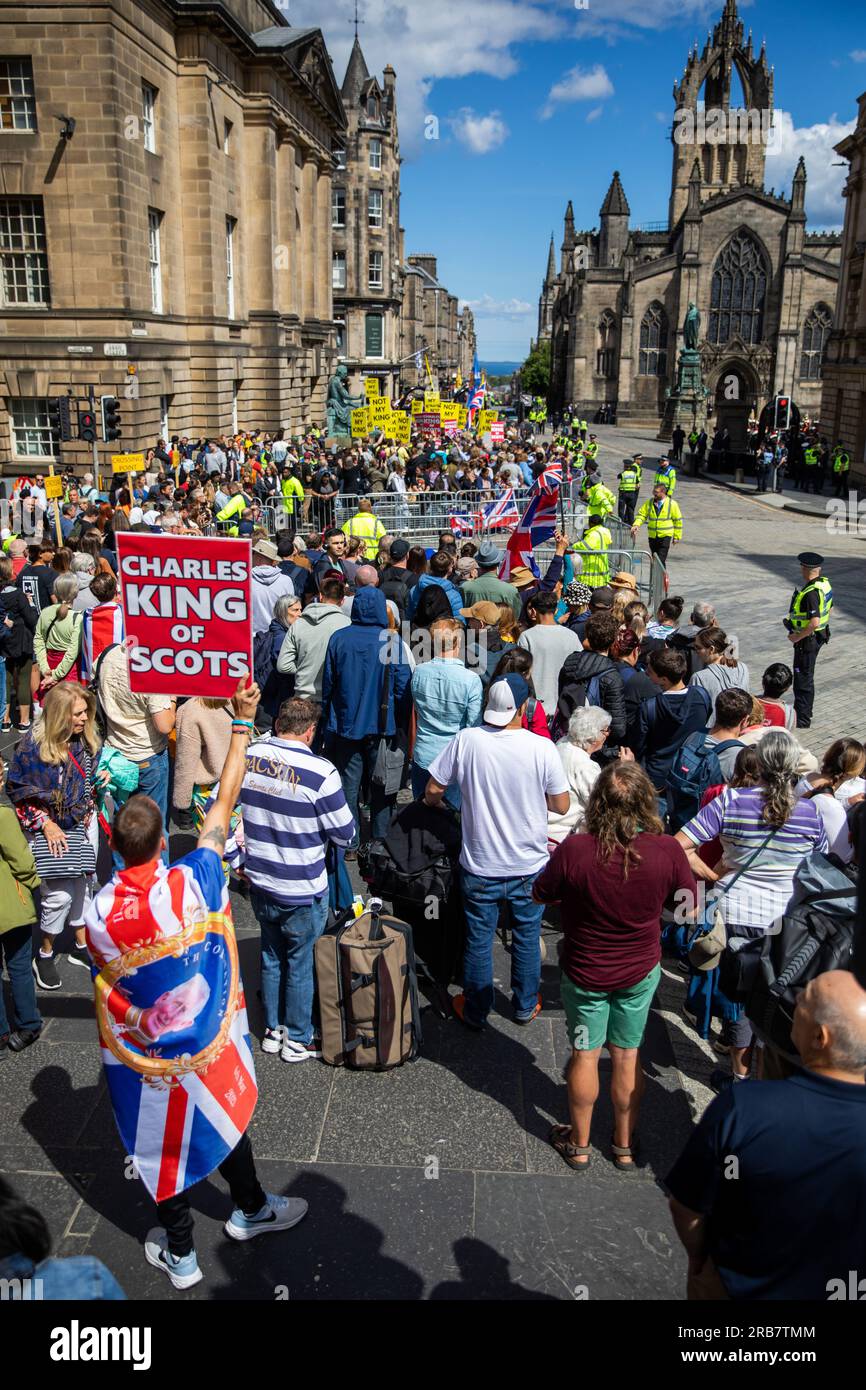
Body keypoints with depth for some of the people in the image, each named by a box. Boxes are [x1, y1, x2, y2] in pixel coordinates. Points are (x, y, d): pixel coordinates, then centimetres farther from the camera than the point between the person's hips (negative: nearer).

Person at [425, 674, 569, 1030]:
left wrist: (435, 801, 16)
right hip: (529, 866, 0)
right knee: (527, 938, 21)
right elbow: (561, 806, -8)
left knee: (478, 941, 17)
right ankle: (525, 1007, 38)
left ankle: (475, 1012, 33)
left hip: (480, 867, 0)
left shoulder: (465, 741, -16)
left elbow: (432, 792, -7)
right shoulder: (542, 748, -18)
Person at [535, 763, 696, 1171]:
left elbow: (540, 895, -10)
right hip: (641, 970, 2)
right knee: (627, 1057, 19)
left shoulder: (574, 850, -29)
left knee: (584, 1055, 17)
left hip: (585, 972, -1)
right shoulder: (667, 851, -24)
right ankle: (625, 1145, 37)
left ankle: (579, 1144, 35)